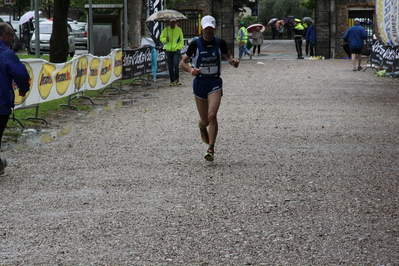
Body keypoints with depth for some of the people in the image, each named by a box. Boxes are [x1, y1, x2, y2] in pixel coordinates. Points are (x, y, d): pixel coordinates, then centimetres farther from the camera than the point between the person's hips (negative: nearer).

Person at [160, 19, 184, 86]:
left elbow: (181, 40, 9)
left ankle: (177, 79, -5)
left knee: (176, 65, -17)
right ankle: (172, 81, 11)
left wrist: (179, 47, -4)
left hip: (176, 50, -2)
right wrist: (165, 39, -11)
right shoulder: (166, 30, 6)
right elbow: (161, 38, 11)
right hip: (168, 50, 2)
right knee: (170, 67, 4)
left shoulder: (179, 30, 4)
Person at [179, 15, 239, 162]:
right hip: (199, 82, 0)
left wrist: (233, 61, -8)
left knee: (212, 115, -19)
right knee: (205, 120, 7)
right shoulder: (195, 44, -6)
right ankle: (202, 127, 47)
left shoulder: (220, 43, -2)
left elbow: (228, 55, 16)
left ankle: (211, 149, -13)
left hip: (215, 83, 0)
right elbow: (182, 63, -2)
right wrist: (191, 70, -23)